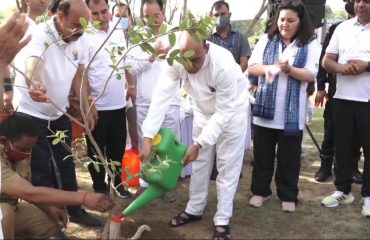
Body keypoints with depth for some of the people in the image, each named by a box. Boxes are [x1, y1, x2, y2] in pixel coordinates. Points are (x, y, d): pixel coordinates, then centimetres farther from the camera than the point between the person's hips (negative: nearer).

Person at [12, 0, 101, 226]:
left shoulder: (80, 40, -4)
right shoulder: (40, 34, -24)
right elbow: (31, 63, -44)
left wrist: (86, 110, 5)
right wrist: (33, 86, -66)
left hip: (59, 113, 6)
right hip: (31, 114, -6)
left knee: (66, 165, 17)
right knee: (40, 171, 1)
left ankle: (73, 210, 34)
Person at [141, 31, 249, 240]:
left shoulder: (224, 64, -39)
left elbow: (224, 112, -32)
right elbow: (162, 96, -28)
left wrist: (198, 144, -35)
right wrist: (148, 137, -35)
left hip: (232, 111, -4)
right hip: (204, 110, 4)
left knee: (227, 166, 1)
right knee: (199, 162, 14)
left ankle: (222, 220, 13)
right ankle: (194, 209, 30)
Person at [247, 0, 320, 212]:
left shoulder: (310, 45, 0)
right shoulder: (266, 40, 6)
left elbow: (311, 75, -9)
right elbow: (251, 67, 0)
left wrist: (288, 69, -26)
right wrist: (268, 68, -21)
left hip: (292, 112, -2)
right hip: (265, 108, 2)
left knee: (289, 157, 8)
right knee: (262, 154, 11)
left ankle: (288, 196, 22)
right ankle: (260, 190, 26)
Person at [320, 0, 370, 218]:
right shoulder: (343, 28, 10)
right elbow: (326, 61, 9)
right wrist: (340, 67, -12)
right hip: (343, 98, 4)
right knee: (343, 146, 11)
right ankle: (343, 190, 24)